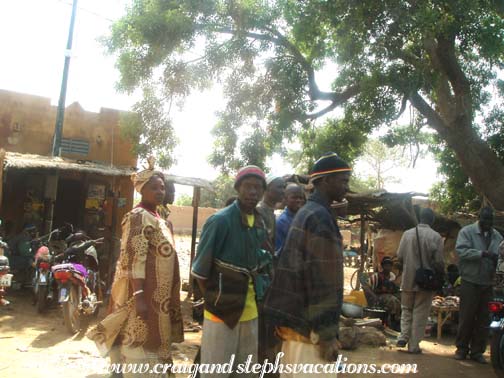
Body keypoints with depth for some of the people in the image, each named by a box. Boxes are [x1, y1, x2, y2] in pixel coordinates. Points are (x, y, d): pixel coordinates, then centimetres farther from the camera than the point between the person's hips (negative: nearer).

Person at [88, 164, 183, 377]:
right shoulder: (137, 217, -12)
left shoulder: (157, 219, 16)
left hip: (157, 299, 10)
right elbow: (133, 259, -21)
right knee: (140, 350, -4)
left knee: (152, 345, 15)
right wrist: (139, 296, -27)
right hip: (143, 296, -10)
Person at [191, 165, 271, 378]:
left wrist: (255, 294, 9)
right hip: (222, 311, -6)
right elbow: (199, 270, -11)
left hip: (250, 311, 6)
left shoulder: (260, 223, 5)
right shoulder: (220, 221, -15)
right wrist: (214, 301, -7)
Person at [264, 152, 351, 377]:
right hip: (309, 326, -10)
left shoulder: (305, 213, 13)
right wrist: (327, 334, -19)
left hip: (294, 320, 10)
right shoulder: (320, 218, -16)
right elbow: (322, 281, -21)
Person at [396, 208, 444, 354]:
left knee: (406, 309, 19)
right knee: (420, 313, 7)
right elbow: (439, 261, -10)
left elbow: (400, 256, -3)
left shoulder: (407, 233, -4)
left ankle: (403, 336, 7)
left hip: (408, 280, 2)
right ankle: (414, 345, 11)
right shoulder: (436, 237, -10)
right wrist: (440, 274, 10)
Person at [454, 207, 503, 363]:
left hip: (489, 284, 5)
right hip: (470, 281, -5)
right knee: (466, 316, 1)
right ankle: (462, 348, 15)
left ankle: (477, 351, 20)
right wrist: (483, 253, -28)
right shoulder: (467, 232, -4)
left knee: (483, 319, 9)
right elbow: (461, 250, -18)